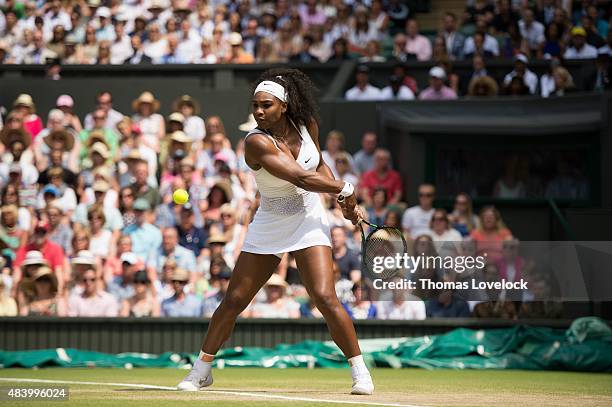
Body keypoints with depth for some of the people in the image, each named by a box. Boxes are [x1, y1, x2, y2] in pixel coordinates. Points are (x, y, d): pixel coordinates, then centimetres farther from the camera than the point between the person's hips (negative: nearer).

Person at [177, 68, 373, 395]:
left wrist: (344, 202, 3)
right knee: (233, 301, 2)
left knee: (324, 297, -15)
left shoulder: (307, 124, -6)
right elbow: (301, 177, -27)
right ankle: (202, 368, 21)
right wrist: (345, 189, -17)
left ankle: (360, 371, -4)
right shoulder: (257, 142, -21)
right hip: (268, 228, -1)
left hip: (309, 222, 1)